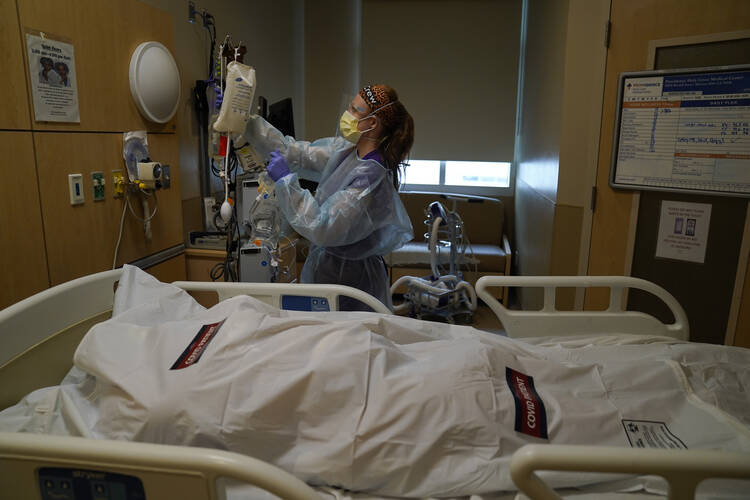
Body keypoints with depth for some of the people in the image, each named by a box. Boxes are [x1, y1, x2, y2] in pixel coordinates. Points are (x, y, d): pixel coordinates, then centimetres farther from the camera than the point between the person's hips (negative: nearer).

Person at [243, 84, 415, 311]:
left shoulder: (371, 177, -27)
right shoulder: (344, 150, 0)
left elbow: (322, 229, -29)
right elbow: (294, 152, 7)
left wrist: (286, 180, -26)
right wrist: (246, 121, 5)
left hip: (350, 279, -8)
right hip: (325, 263, 8)